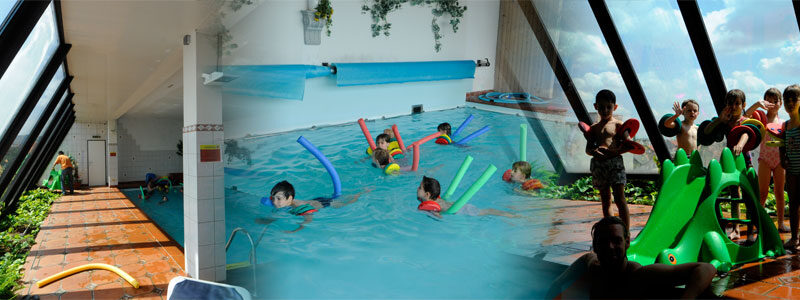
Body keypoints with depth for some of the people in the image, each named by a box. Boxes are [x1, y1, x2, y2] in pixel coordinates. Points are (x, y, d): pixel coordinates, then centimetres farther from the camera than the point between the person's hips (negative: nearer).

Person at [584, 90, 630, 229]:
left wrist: (614, 152, -20)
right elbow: (588, 149, 11)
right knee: (605, 201, 11)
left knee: (620, 199, -10)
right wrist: (594, 152, -13)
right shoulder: (594, 127, 15)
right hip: (598, 164, 5)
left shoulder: (618, 124, 3)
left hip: (615, 162, -4)